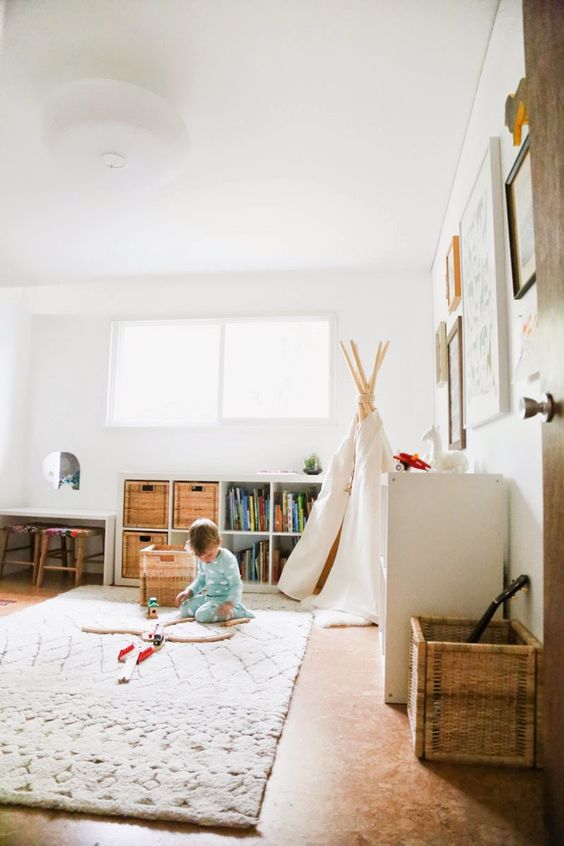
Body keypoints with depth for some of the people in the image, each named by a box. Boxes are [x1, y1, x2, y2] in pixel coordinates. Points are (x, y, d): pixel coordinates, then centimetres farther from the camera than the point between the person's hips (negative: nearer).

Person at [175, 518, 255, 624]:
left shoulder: (227, 559, -22)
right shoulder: (202, 561, 3)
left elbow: (236, 584, -22)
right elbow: (200, 580, 17)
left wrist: (229, 603, -36)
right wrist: (189, 591, 0)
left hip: (225, 598, -8)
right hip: (209, 595, 8)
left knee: (202, 615, -27)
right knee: (184, 608, 1)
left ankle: (239, 611, -12)